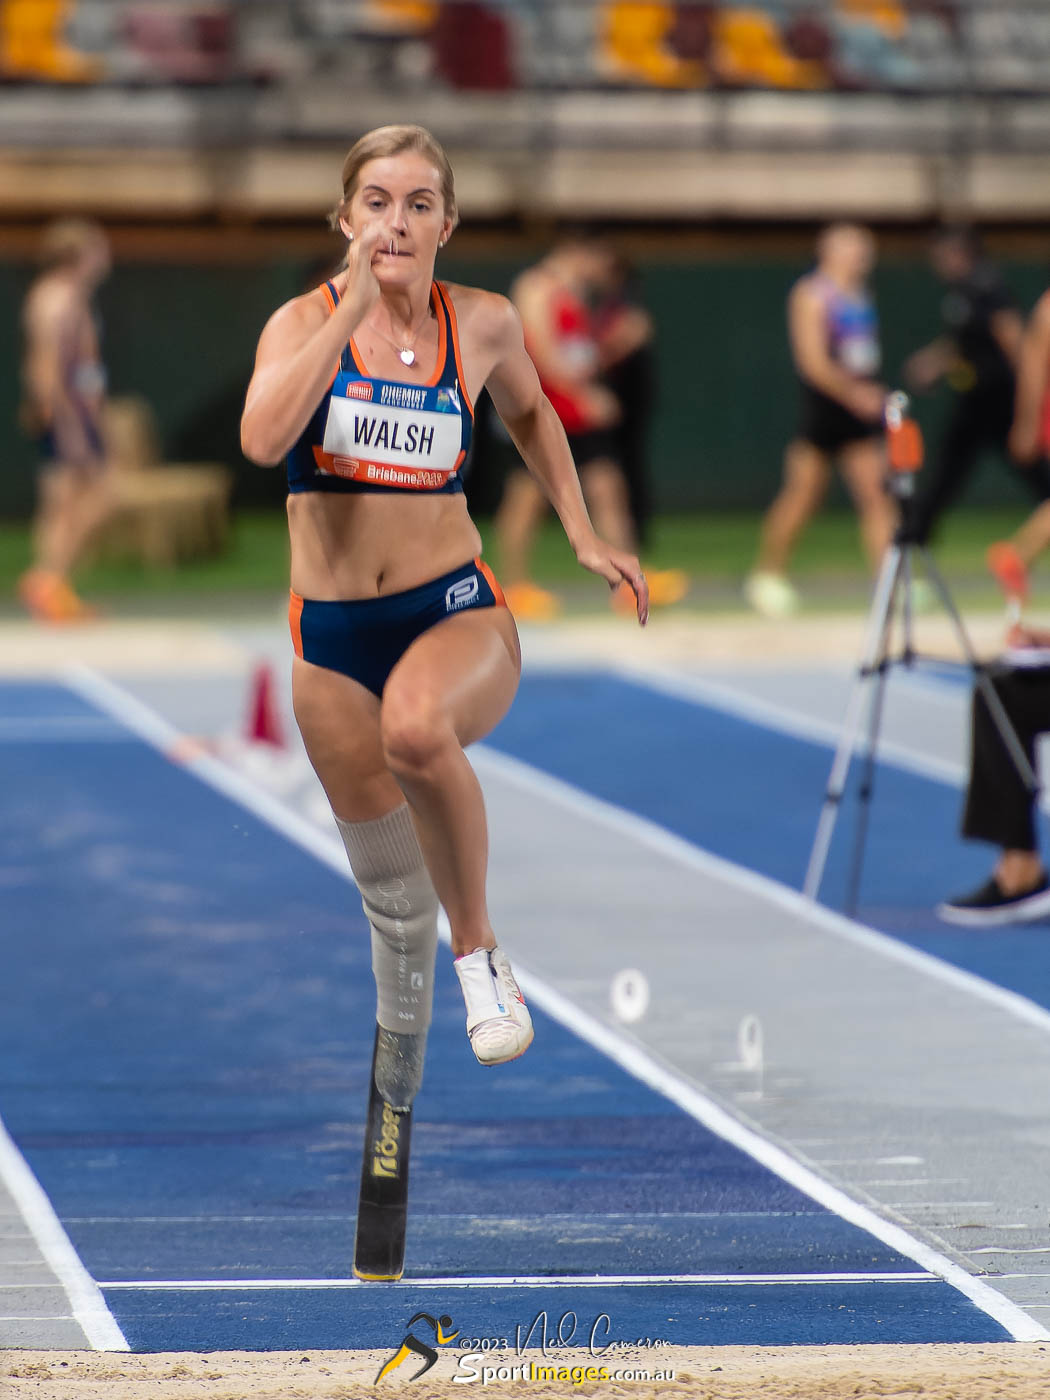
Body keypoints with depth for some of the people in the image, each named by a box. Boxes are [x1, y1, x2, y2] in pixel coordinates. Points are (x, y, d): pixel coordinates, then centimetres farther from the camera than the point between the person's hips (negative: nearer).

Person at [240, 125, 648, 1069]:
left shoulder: (483, 323, 1)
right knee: (392, 893, 8)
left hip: (458, 611, -1)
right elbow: (262, 441, -25)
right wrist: (352, 307, -23)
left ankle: (480, 948, -18)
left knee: (415, 725, -37)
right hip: (333, 635, 1)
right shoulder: (304, 322, -4)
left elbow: (529, 413, 23)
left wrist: (584, 538, 15)